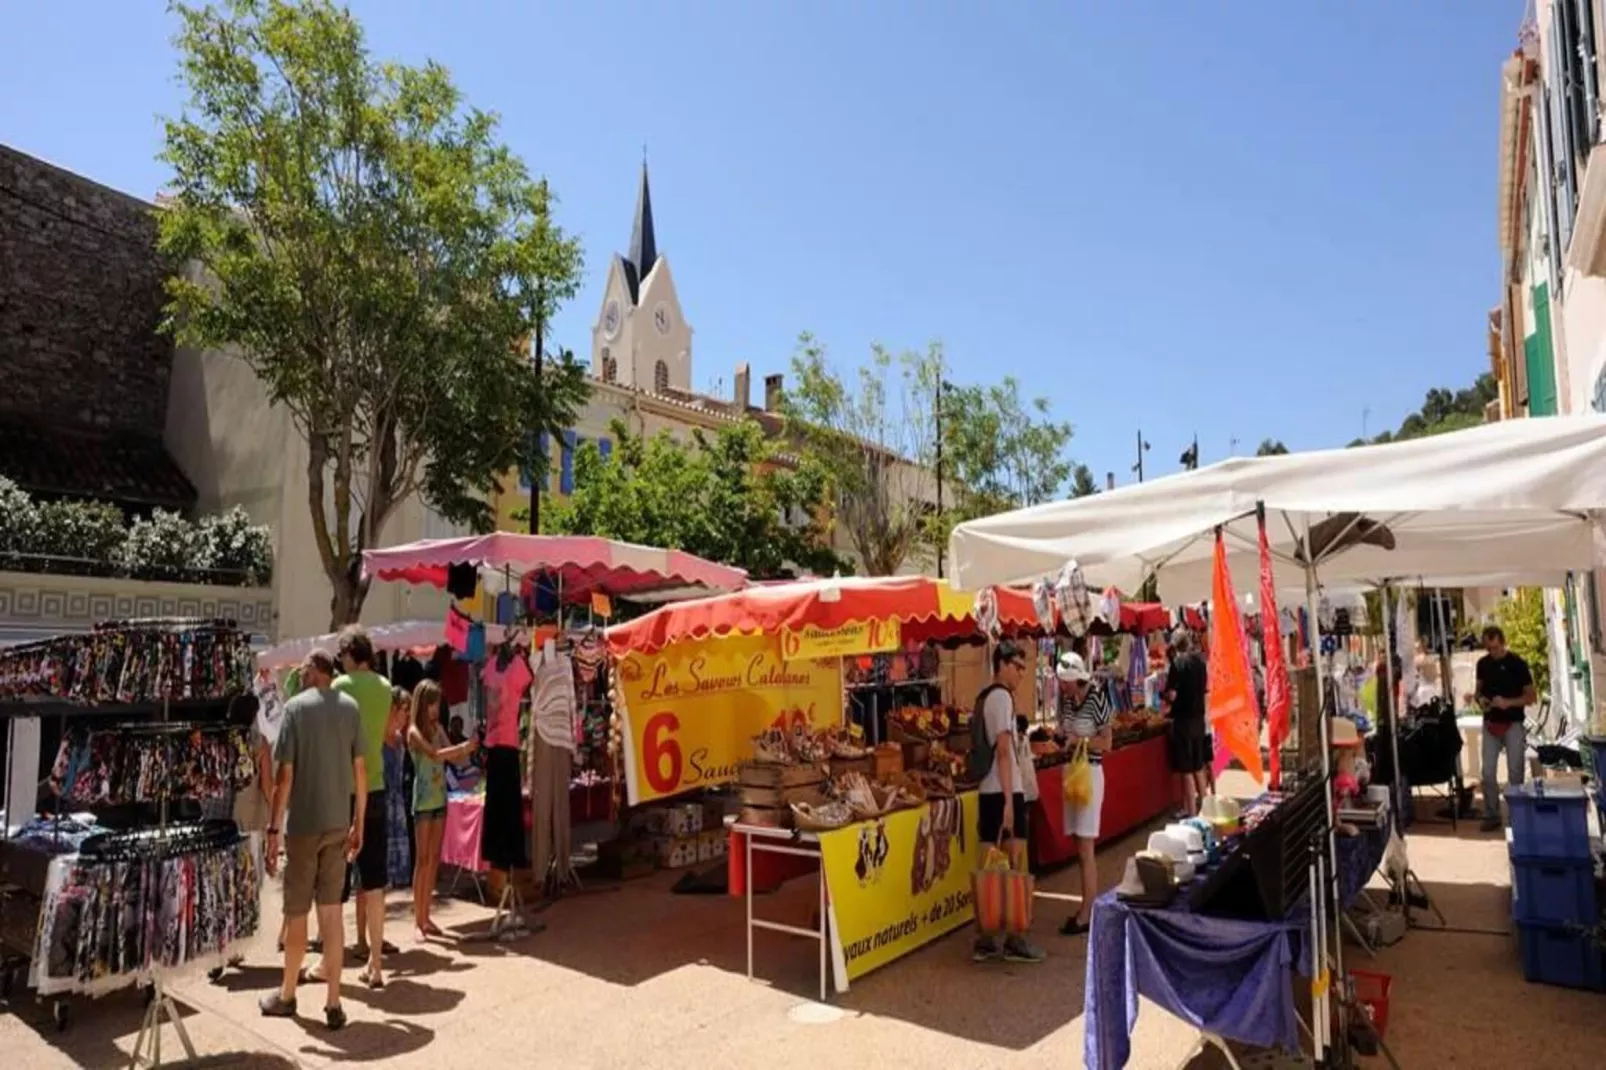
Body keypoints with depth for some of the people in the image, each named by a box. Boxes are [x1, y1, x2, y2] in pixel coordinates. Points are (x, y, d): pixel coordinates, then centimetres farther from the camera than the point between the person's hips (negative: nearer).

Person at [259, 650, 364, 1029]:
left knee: (297, 912, 11)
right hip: (338, 824, 3)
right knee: (331, 912, 8)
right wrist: (358, 823, 12)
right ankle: (333, 1004, 11)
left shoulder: (295, 707, -8)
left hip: (302, 824, -3)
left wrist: (274, 828, -5)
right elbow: (360, 769, 4)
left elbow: (286, 775, -11)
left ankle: (286, 996, 29)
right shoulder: (350, 707, 2)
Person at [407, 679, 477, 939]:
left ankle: (426, 916, 16)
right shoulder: (414, 731, -9)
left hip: (440, 798, 6)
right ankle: (418, 920, 2)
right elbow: (435, 754, -24)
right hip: (423, 801, -6)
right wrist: (464, 746, -28)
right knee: (422, 859, -4)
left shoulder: (438, 728, 10)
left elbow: (454, 758, 8)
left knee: (435, 859, 9)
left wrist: (469, 748, -10)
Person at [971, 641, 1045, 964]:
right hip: (1005, 791, -9)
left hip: (986, 790, 9)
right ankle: (1013, 941, 7)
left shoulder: (983, 697, 15)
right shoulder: (1002, 697, -11)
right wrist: (1009, 800, -18)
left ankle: (985, 940, 15)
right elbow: (1003, 751, -16)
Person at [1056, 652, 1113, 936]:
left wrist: (1079, 740, -22)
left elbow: (1107, 742, -12)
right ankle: (1089, 905, 25)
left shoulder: (1096, 699, -13)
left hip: (1090, 773, -7)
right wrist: (1059, 734, -5)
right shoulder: (1066, 699, 6)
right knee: (1079, 846, 14)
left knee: (1086, 848, -4)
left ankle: (1086, 915, 3)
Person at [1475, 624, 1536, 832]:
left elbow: (1531, 697, -7)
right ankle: (1491, 815, 9)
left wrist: (1508, 702, -23)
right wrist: (1480, 699, -7)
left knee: (1515, 773, 3)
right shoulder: (1482, 664, 4)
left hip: (1514, 725, -3)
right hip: (1490, 724, 3)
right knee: (1488, 772, 1)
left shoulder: (1518, 664, -8)